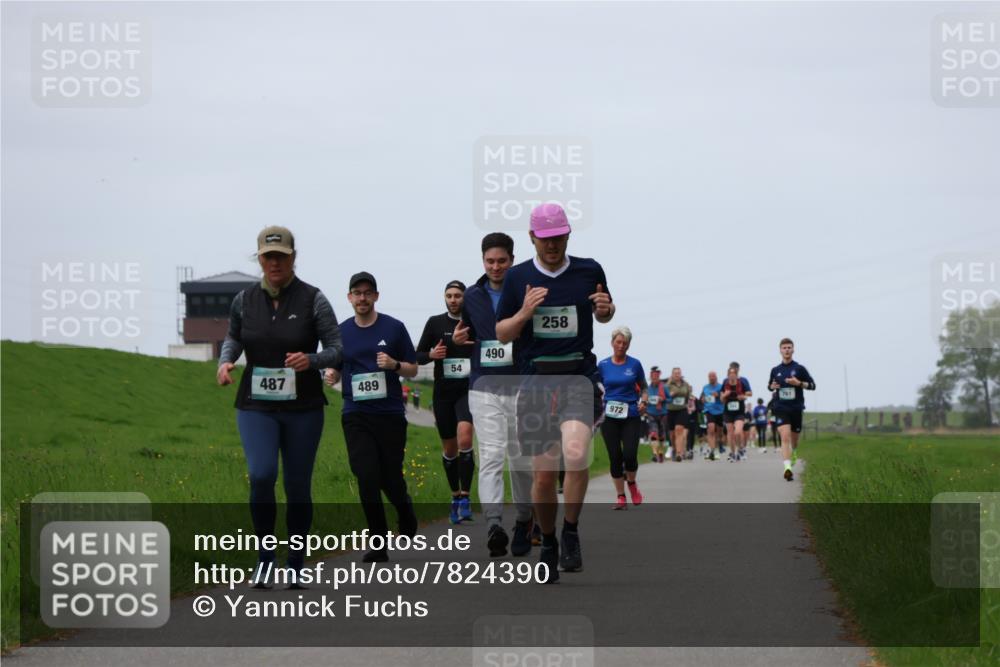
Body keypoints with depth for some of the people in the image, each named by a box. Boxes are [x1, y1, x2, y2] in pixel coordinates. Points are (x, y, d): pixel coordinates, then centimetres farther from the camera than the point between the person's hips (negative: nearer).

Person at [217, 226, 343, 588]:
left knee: (298, 486, 6)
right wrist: (225, 360, -1)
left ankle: (296, 565, 22)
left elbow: (336, 347, -4)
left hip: (303, 407, -1)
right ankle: (265, 554, -3)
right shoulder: (245, 300, 3)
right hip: (256, 405, 1)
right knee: (261, 475, -20)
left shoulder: (313, 299, -5)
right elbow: (233, 337, 20)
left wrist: (311, 360, -24)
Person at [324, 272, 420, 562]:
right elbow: (334, 370, 15)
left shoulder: (394, 328, 2)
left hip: (390, 414, -1)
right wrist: (331, 375, -8)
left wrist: (394, 364, -15)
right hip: (356, 416, 1)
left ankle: (407, 516, 35)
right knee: (367, 478, -9)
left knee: (391, 479, 2)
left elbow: (412, 369, 6)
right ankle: (378, 544, 0)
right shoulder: (341, 332, 8)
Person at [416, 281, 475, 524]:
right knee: (449, 448, 9)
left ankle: (465, 498, -17)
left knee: (464, 438, -23)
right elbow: (418, 356, 7)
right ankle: (455, 496, 28)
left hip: (469, 390, -2)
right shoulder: (435, 323, 5)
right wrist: (431, 354, -13)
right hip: (443, 392, 2)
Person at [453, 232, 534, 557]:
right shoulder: (473, 296, 10)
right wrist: (458, 340, 1)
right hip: (484, 387, 1)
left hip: (520, 385, -1)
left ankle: (524, 521, 26)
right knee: (491, 455, -12)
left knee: (521, 460, 7)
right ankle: (494, 525, -24)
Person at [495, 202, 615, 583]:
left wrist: (606, 309, -3)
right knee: (543, 474, 2)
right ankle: (547, 544, 24)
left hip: (579, 378, -1)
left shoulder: (589, 271, 4)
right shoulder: (518, 278, 5)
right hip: (535, 381, 1)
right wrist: (524, 313, -12)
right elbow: (502, 334, 7)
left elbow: (603, 316, 21)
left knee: (576, 454, -25)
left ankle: (571, 533, -4)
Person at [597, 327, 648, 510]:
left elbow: (644, 388, 12)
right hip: (609, 417, 1)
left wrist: (643, 401, -7)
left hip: (631, 416, -1)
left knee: (630, 455, -12)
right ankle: (620, 497, 9)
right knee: (615, 457, -1)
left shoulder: (635, 364, 3)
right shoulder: (603, 365, 4)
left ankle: (632, 483, 19)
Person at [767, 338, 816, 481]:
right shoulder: (775, 370, 6)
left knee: (794, 439, 14)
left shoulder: (799, 368, -1)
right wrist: (772, 386, -3)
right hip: (781, 408, 0)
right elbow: (770, 385, 21)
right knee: (785, 437, -19)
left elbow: (812, 385, 2)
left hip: (796, 408, 0)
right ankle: (788, 467, -28)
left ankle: (792, 453, 48)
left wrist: (799, 383, -16)